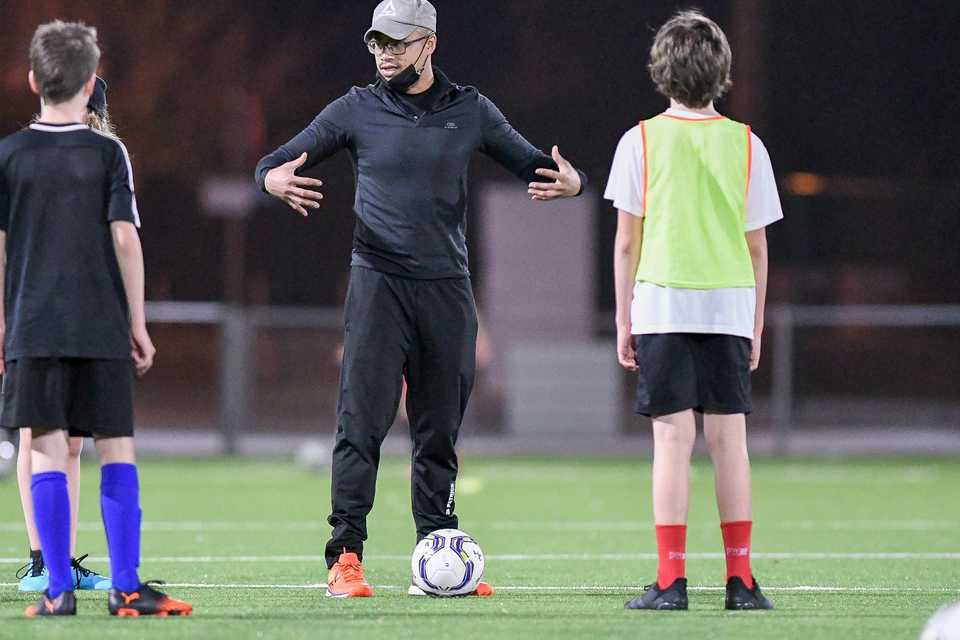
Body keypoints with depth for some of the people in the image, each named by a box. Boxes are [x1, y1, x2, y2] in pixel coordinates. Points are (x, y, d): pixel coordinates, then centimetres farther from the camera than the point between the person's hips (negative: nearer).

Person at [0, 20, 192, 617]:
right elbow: (125, 237, -3)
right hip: (102, 326, 0)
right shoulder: (109, 153, -1)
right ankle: (126, 586, 1)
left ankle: (59, 589, -4)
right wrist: (138, 323, 3)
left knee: (48, 452, 0)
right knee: (117, 449, 5)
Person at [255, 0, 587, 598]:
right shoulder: (357, 110, 4)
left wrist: (569, 182, -10)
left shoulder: (470, 111, 8)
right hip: (378, 284, -2)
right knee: (362, 425, -10)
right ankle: (345, 559, -9)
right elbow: (277, 162, 7)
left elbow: (535, 165, 14)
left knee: (439, 432, 7)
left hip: (447, 289, 2)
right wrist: (276, 179, -18)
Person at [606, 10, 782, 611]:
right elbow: (757, 246, 7)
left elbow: (627, 242, 1)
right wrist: (756, 324, 15)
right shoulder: (745, 144, 4)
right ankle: (741, 579, 4)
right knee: (729, 439, 4)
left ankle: (672, 579, -7)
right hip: (730, 307, 2)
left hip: (663, 304, -2)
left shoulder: (642, 141, -1)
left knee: (672, 438, -3)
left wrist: (624, 319, 8)